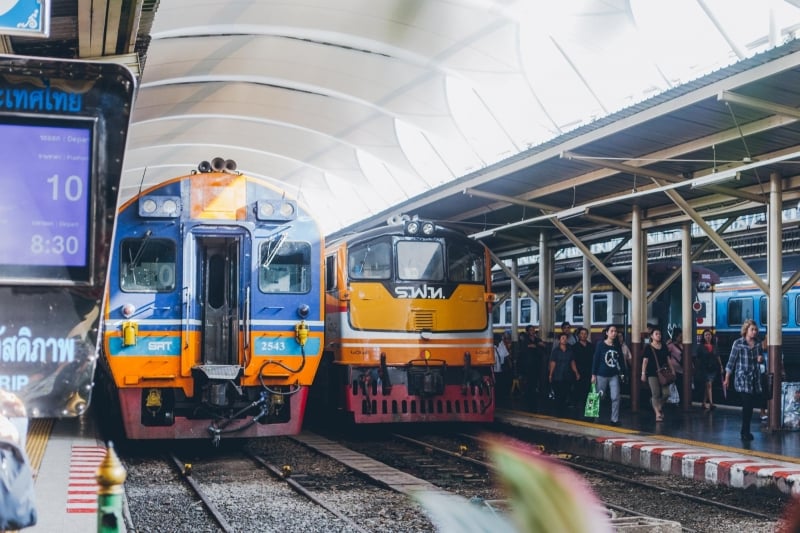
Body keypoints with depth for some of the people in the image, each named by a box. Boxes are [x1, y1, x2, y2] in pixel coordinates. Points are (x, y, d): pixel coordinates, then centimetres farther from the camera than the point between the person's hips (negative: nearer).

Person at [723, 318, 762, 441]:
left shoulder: (757, 345, 8)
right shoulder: (738, 343, -7)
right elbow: (731, 361, -5)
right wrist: (727, 379, -5)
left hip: (754, 380, 5)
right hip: (742, 379, -5)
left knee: (750, 406, 8)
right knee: (747, 405, -10)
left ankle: (745, 431, 18)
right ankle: (745, 432, -1)